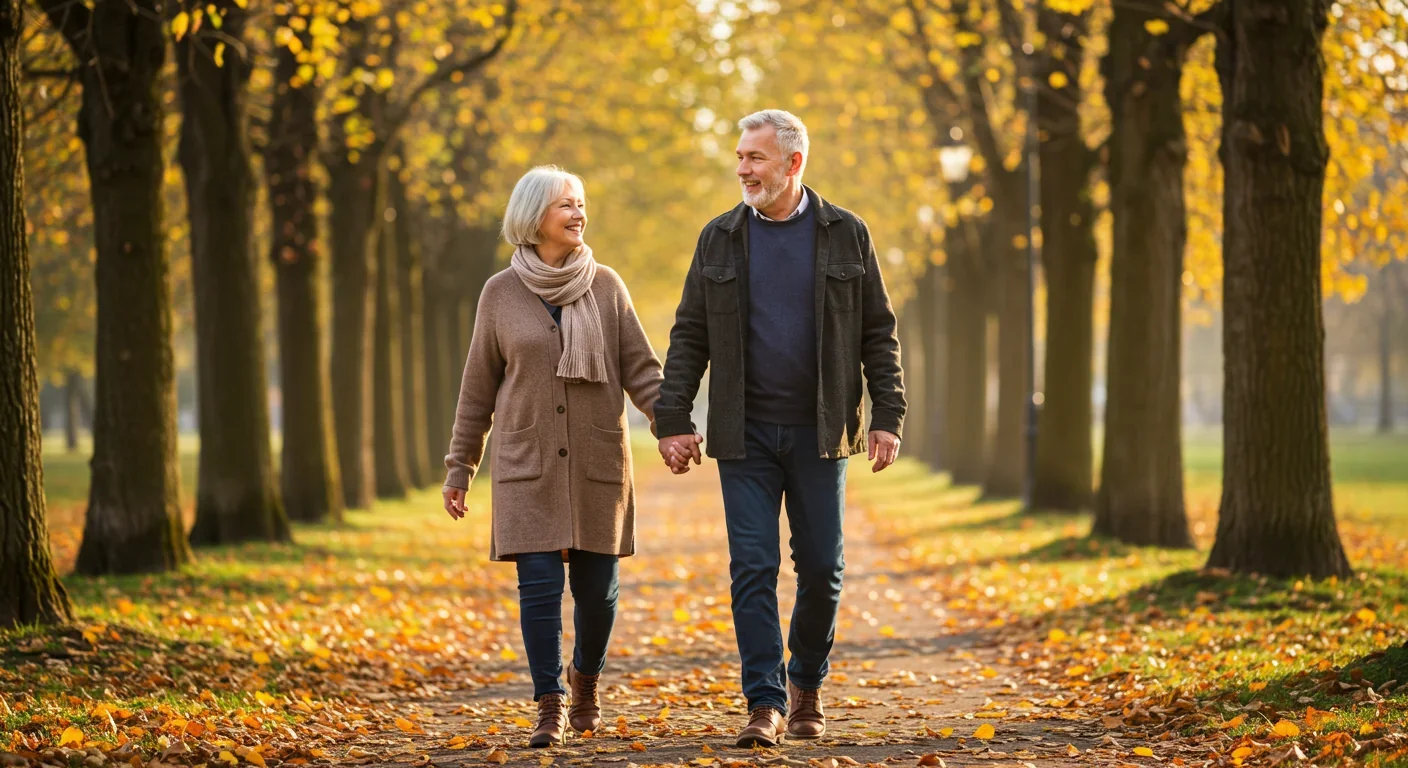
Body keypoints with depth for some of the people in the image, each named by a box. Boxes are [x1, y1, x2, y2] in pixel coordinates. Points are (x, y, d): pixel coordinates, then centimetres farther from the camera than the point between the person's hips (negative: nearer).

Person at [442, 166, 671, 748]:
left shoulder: (605, 286, 3)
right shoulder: (501, 293, 2)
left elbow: (641, 370, 1)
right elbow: (478, 387, 7)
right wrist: (460, 467, 7)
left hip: (598, 462, 1)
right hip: (527, 464, -1)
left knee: (596, 584, 5)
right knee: (539, 583, -9)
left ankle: (586, 676, 32)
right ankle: (551, 708, -2)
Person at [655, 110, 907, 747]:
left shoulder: (845, 235, 3)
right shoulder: (719, 239, 6)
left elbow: (879, 333, 4)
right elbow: (688, 337, 6)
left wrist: (888, 417, -4)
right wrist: (671, 421, -2)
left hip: (819, 432, 0)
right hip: (745, 433, 0)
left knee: (821, 566, 4)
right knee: (753, 567, -6)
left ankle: (806, 684, 24)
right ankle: (765, 703, -4)